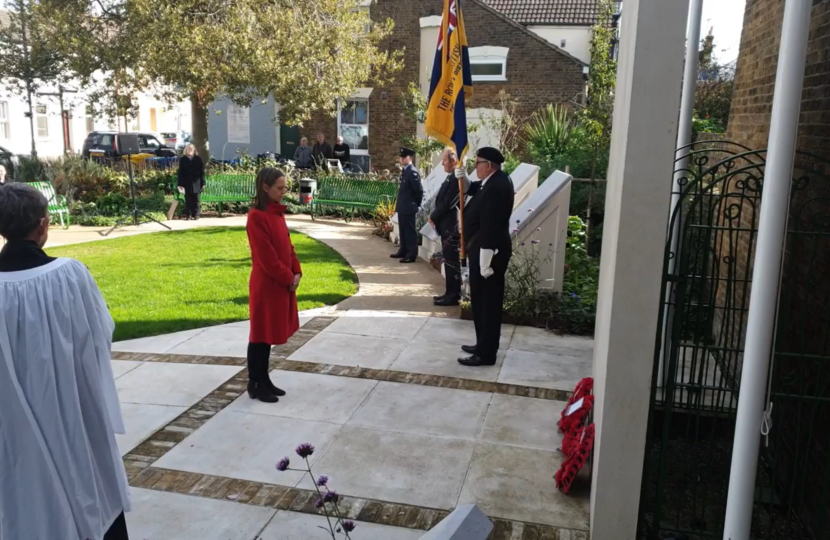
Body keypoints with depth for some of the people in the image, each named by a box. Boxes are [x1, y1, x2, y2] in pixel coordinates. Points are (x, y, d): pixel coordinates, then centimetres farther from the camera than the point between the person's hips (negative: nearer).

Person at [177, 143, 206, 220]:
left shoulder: (198, 159, 5)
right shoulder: (182, 159, 6)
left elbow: (202, 172, 4)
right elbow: (180, 172, 5)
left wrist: (203, 183, -1)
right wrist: (180, 184, -1)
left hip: (196, 183, -1)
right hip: (187, 184, 1)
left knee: (197, 200, 2)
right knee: (188, 200, 3)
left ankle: (197, 214, 8)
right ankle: (189, 215, 8)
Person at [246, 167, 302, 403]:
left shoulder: (277, 212, 10)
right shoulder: (257, 216, -18)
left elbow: (287, 245, 14)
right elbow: (266, 256, -20)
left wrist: (296, 272, 2)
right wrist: (288, 278, -13)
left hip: (282, 283, 9)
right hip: (266, 284, -9)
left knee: (270, 333, 15)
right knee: (261, 335, 2)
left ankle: (264, 380, 26)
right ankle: (255, 385, 14)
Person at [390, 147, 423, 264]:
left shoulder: (413, 172, -17)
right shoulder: (404, 171, 13)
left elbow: (419, 190, -19)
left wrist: (416, 203, -8)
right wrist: (399, 203, 15)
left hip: (409, 207, -10)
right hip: (402, 206, 10)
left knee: (410, 231, -4)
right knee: (403, 230, 18)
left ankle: (412, 255, 1)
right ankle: (403, 251, 29)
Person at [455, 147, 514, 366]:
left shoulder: (495, 188, -24)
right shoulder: (496, 180, 8)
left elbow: (490, 227, -26)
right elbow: (475, 191, 24)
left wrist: (485, 262, -24)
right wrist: (463, 179, 5)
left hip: (488, 252, -11)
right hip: (485, 250, 11)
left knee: (487, 303, -1)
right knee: (482, 301, 19)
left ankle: (486, 353, 9)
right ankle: (484, 345, 31)